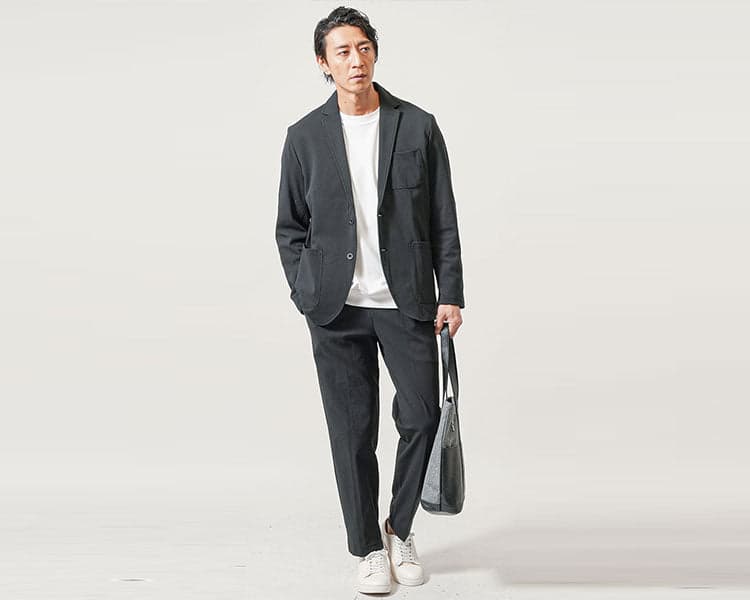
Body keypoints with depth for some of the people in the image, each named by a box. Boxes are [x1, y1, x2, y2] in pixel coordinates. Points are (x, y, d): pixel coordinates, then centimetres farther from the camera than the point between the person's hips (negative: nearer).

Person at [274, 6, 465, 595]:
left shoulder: (418, 126, 3)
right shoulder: (305, 136, 4)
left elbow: (443, 219, 4)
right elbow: (290, 227, 9)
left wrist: (451, 294, -1)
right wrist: (307, 295, -1)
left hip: (407, 302, 0)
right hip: (337, 308, 0)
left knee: (422, 416, -1)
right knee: (353, 432, 5)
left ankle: (400, 529, 24)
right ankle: (368, 548, 22)